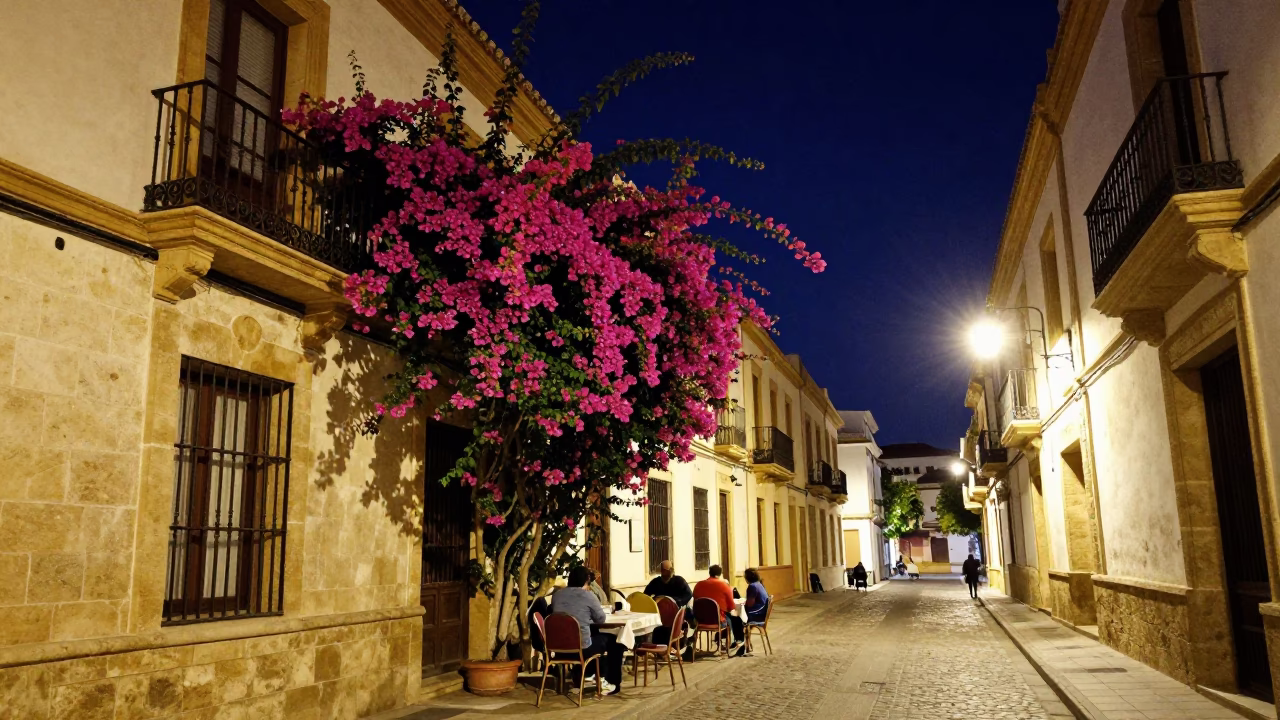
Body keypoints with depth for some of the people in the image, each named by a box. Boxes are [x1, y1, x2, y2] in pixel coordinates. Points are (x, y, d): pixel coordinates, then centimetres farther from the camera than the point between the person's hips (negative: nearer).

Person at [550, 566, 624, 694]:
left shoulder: (557, 594, 4)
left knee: (594, 634, 34)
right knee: (613, 641, 21)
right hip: (582, 648, -6)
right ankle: (613, 683, 25)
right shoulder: (588, 595, -10)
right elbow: (601, 619, 0)